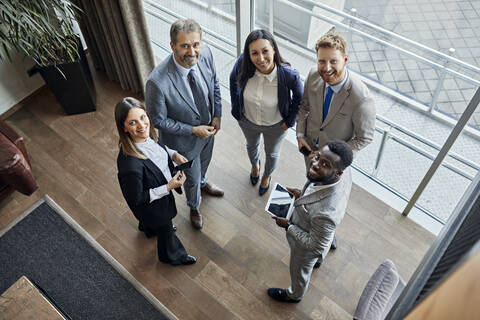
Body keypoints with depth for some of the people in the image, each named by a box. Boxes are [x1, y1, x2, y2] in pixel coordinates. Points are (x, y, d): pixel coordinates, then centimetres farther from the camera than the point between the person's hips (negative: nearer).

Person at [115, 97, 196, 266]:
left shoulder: (148, 135, -22)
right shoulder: (130, 163, -45)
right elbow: (136, 199, -29)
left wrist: (174, 154, -15)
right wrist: (169, 187, -28)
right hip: (153, 206, -6)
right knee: (165, 230, 25)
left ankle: (147, 227, 75)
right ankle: (172, 256, 59)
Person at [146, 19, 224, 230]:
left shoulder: (205, 54, -23)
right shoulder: (157, 82, -40)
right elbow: (158, 120, -23)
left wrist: (217, 115, -7)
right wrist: (193, 130, -22)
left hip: (208, 128, 5)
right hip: (185, 141, -5)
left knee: (204, 161, 35)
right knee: (192, 177, 23)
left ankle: (203, 183, 71)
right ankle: (194, 206, 57)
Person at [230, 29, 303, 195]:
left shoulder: (289, 75, -37)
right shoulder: (243, 63, -32)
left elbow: (299, 96, -14)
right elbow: (234, 80, -8)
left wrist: (290, 121, -7)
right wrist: (235, 107, -2)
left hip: (276, 125, -2)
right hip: (247, 120, 2)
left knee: (272, 154, 29)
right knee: (251, 145, 34)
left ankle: (267, 175, 64)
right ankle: (255, 165, 71)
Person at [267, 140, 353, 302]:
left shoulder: (326, 213, -50)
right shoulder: (343, 170, -29)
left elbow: (316, 246, -30)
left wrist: (288, 226, -22)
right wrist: (303, 194, -6)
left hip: (307, 246, -6)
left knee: (299, 270, 29)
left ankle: (295, 295, 62)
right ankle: (317, 260, 77)